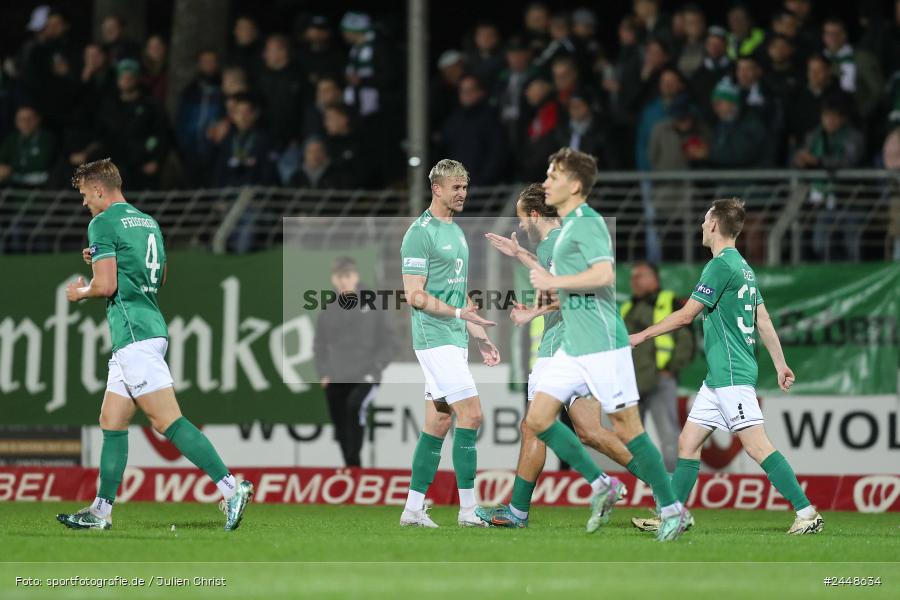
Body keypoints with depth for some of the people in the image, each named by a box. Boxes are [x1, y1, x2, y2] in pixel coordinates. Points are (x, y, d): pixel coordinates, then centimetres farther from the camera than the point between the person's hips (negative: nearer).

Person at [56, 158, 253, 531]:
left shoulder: (103, 224, -8)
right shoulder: (148, 222, 19)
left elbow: (105, 286, -17)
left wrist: (80, 292, 5)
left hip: (133, 333, -10)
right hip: (149, 328, 10)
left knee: (167, 420, -13)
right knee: (111, 422, 13)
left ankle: (231, 488, -19)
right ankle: (101, 511, 14)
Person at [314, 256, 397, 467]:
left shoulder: (372, 305, -2)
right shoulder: (327, 310, 5)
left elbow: (388, 343, 0)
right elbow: (319, 346, 15)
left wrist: (374, 369, -10)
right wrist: (323, 373, 2)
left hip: (365, 379, -4)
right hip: (335, 382, 4)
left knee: (355, 406, -31)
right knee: (342, 432, 8)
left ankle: (354, 460, -27)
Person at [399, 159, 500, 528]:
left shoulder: (456, 232, 18)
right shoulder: (420, 233, -10)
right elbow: (414, 295, -15)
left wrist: (480, 337, 21)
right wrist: (458, 313, -23)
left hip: (455, 339, 9)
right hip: (434, 338, -9)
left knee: (438, 425, 7)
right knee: (471, 414, -13)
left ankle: (413, 509, 11)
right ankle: (468, 510, -11)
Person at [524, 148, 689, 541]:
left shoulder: (587, 223, -13)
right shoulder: (570, 226, 18)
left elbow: (604, 274, -27)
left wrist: (553, 282, -19)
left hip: (602, 345, -10)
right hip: (573, 346, 10)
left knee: (626, 428, -5)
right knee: (537, 419, 3)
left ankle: (672, 510, 4)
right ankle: (601, 486, 13)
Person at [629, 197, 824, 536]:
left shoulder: (721, 265, -13)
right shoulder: (743, 267, 16)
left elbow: (685, 315, -13)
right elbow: (764, 321, 17)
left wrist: (641, 336, -3)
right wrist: (780, 364, 19)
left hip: (731, 375, -10)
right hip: (719, 378, 10)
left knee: (757, 445, -13)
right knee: (688, 442, 11)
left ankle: (807, 513, -16)